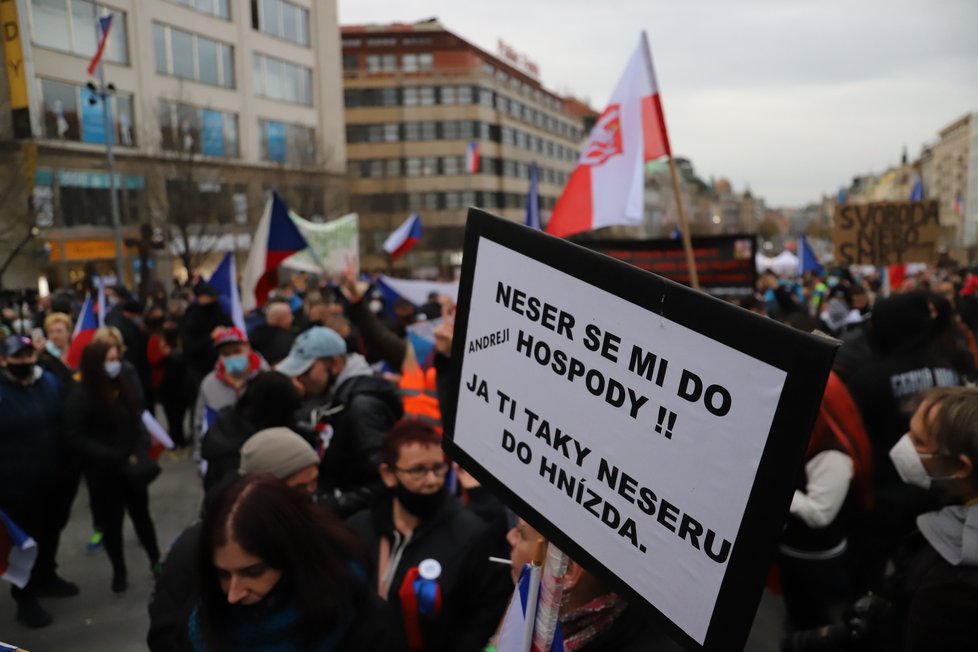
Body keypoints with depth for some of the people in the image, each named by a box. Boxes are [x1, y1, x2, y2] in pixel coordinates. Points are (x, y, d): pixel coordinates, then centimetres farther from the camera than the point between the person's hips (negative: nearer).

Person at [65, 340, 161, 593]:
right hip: (104, 471, -4)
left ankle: (156, 560, 31)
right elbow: (77, 438, -16)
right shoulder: (80, 396, -16)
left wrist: (141, 451, -3)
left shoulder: (127, 387, 0)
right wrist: (116, 458, -19)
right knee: (111, 521, 10)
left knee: (141, 514, 15)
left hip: (133, 466, 4)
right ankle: (119, 571, 27)